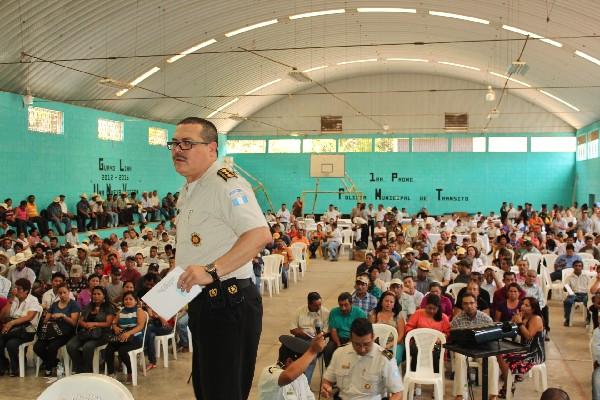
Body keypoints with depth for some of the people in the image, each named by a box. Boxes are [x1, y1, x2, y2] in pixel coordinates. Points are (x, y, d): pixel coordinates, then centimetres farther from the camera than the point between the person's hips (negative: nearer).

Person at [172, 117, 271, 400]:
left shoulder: (225, 184, -17)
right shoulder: (187, 190, 15)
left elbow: (260, 235, -30)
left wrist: (212, 271, -32)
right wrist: (176, 288, 20)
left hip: (228, 303, -10)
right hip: (201, 302, 11)